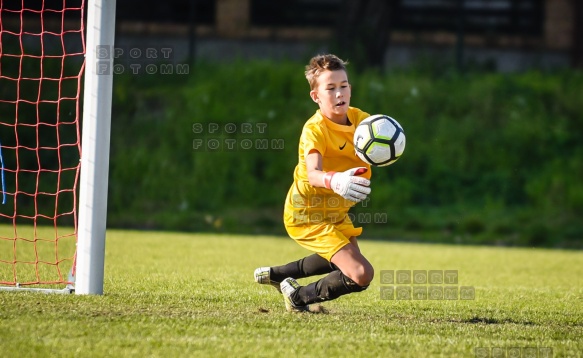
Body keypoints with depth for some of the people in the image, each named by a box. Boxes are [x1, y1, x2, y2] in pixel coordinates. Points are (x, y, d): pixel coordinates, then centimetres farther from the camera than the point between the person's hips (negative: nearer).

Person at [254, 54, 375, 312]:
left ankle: (276, 274, 49)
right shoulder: (314, 130, -28)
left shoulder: (360, 119, -7)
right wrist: (334, 181, -67)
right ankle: (299, 297, 3)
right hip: (308, 216, -8)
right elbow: (313, 174, -44)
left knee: (342, 259, 34)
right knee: (361, 274, -20)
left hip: (336, 211, 8)